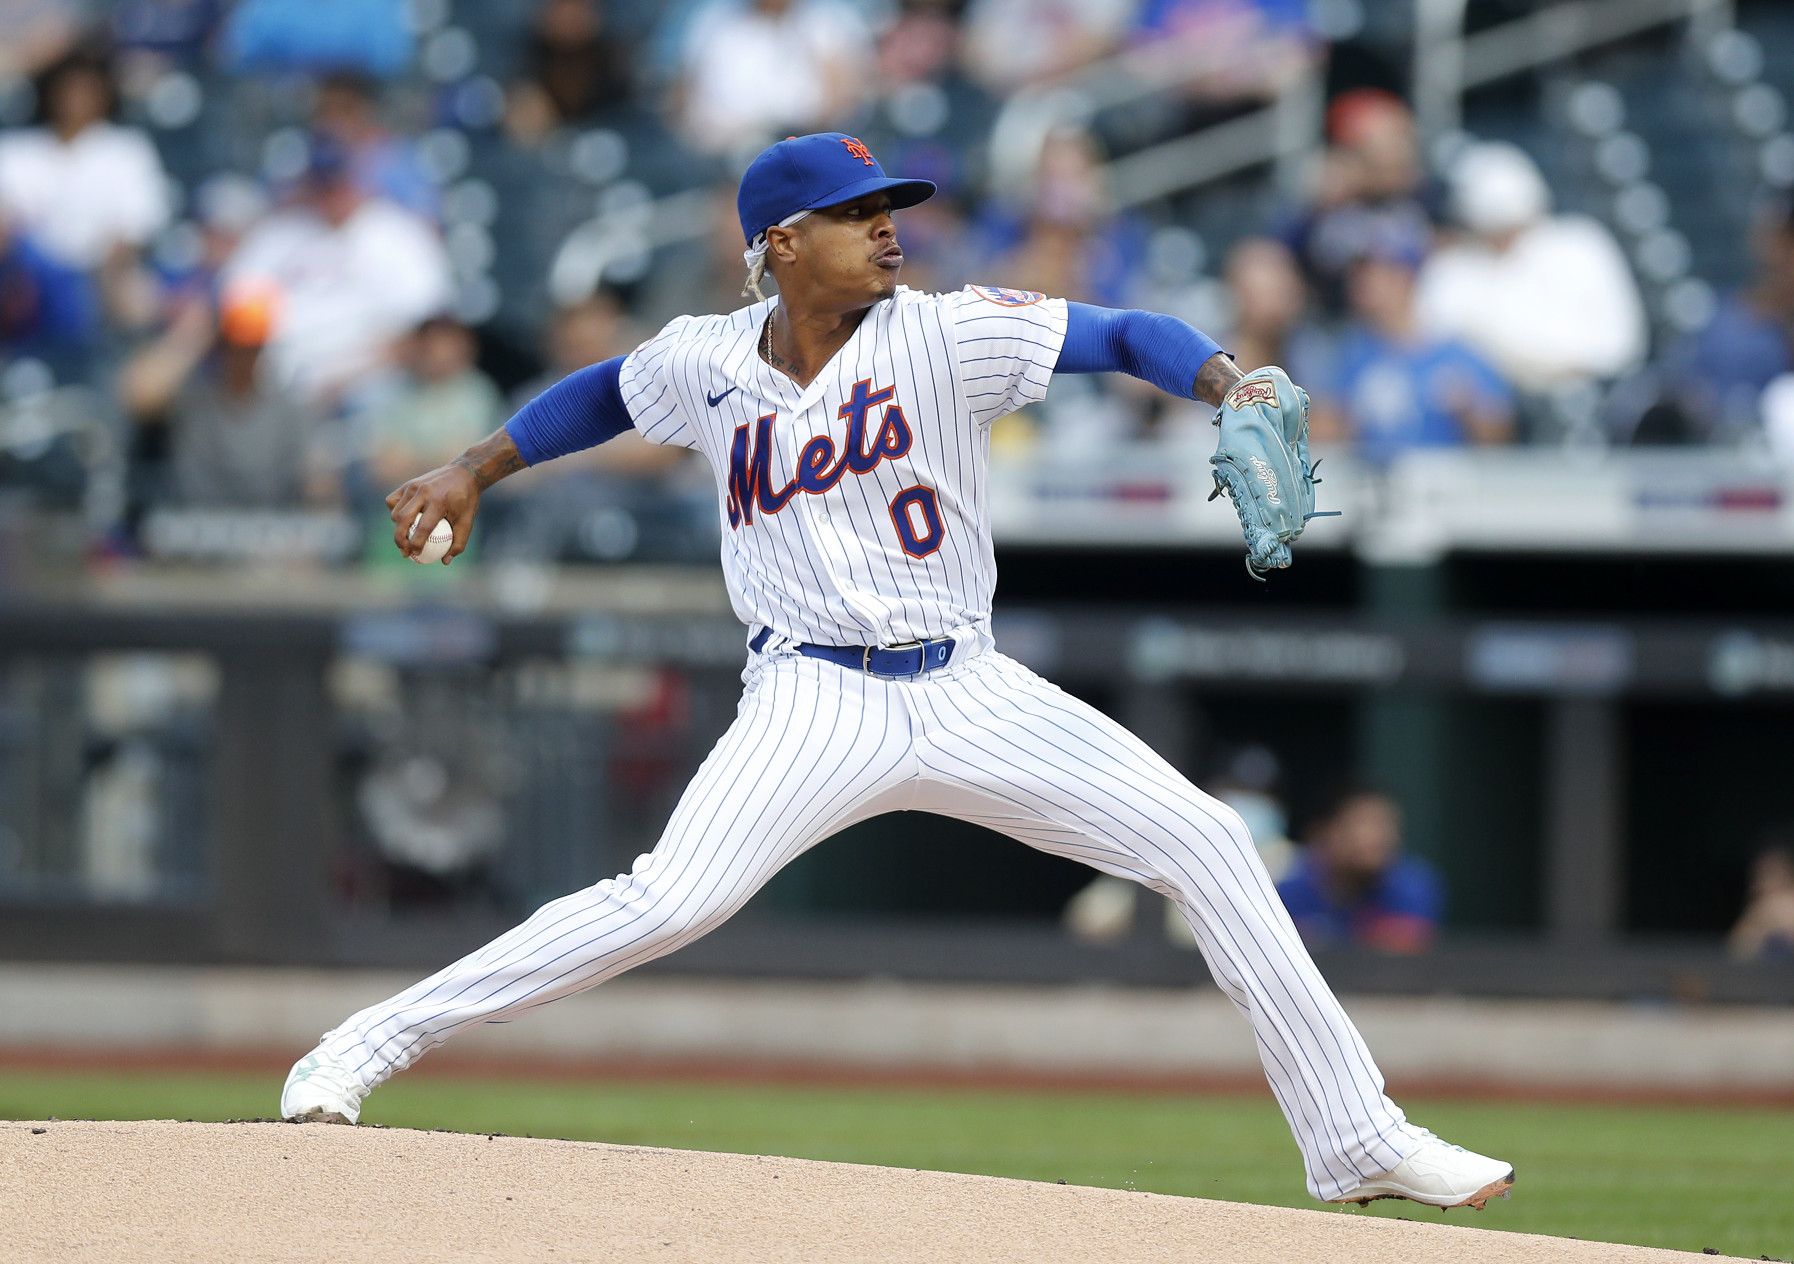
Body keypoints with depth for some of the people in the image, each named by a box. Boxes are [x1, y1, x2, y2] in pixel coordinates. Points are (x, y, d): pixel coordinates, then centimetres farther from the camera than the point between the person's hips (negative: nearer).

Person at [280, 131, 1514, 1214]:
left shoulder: (948, 333, -6)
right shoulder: (705, 364, 1)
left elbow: (1127, 335, -12)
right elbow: (609, 393, 23)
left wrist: (1229, 387, -30)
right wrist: (474, 471, 21)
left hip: (970, 693, 2)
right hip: (815, 707, -1)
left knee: (1203, 840, -7)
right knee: (668, 903, -23)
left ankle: (1355, 1140, 1)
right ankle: (371, 1043, -12)